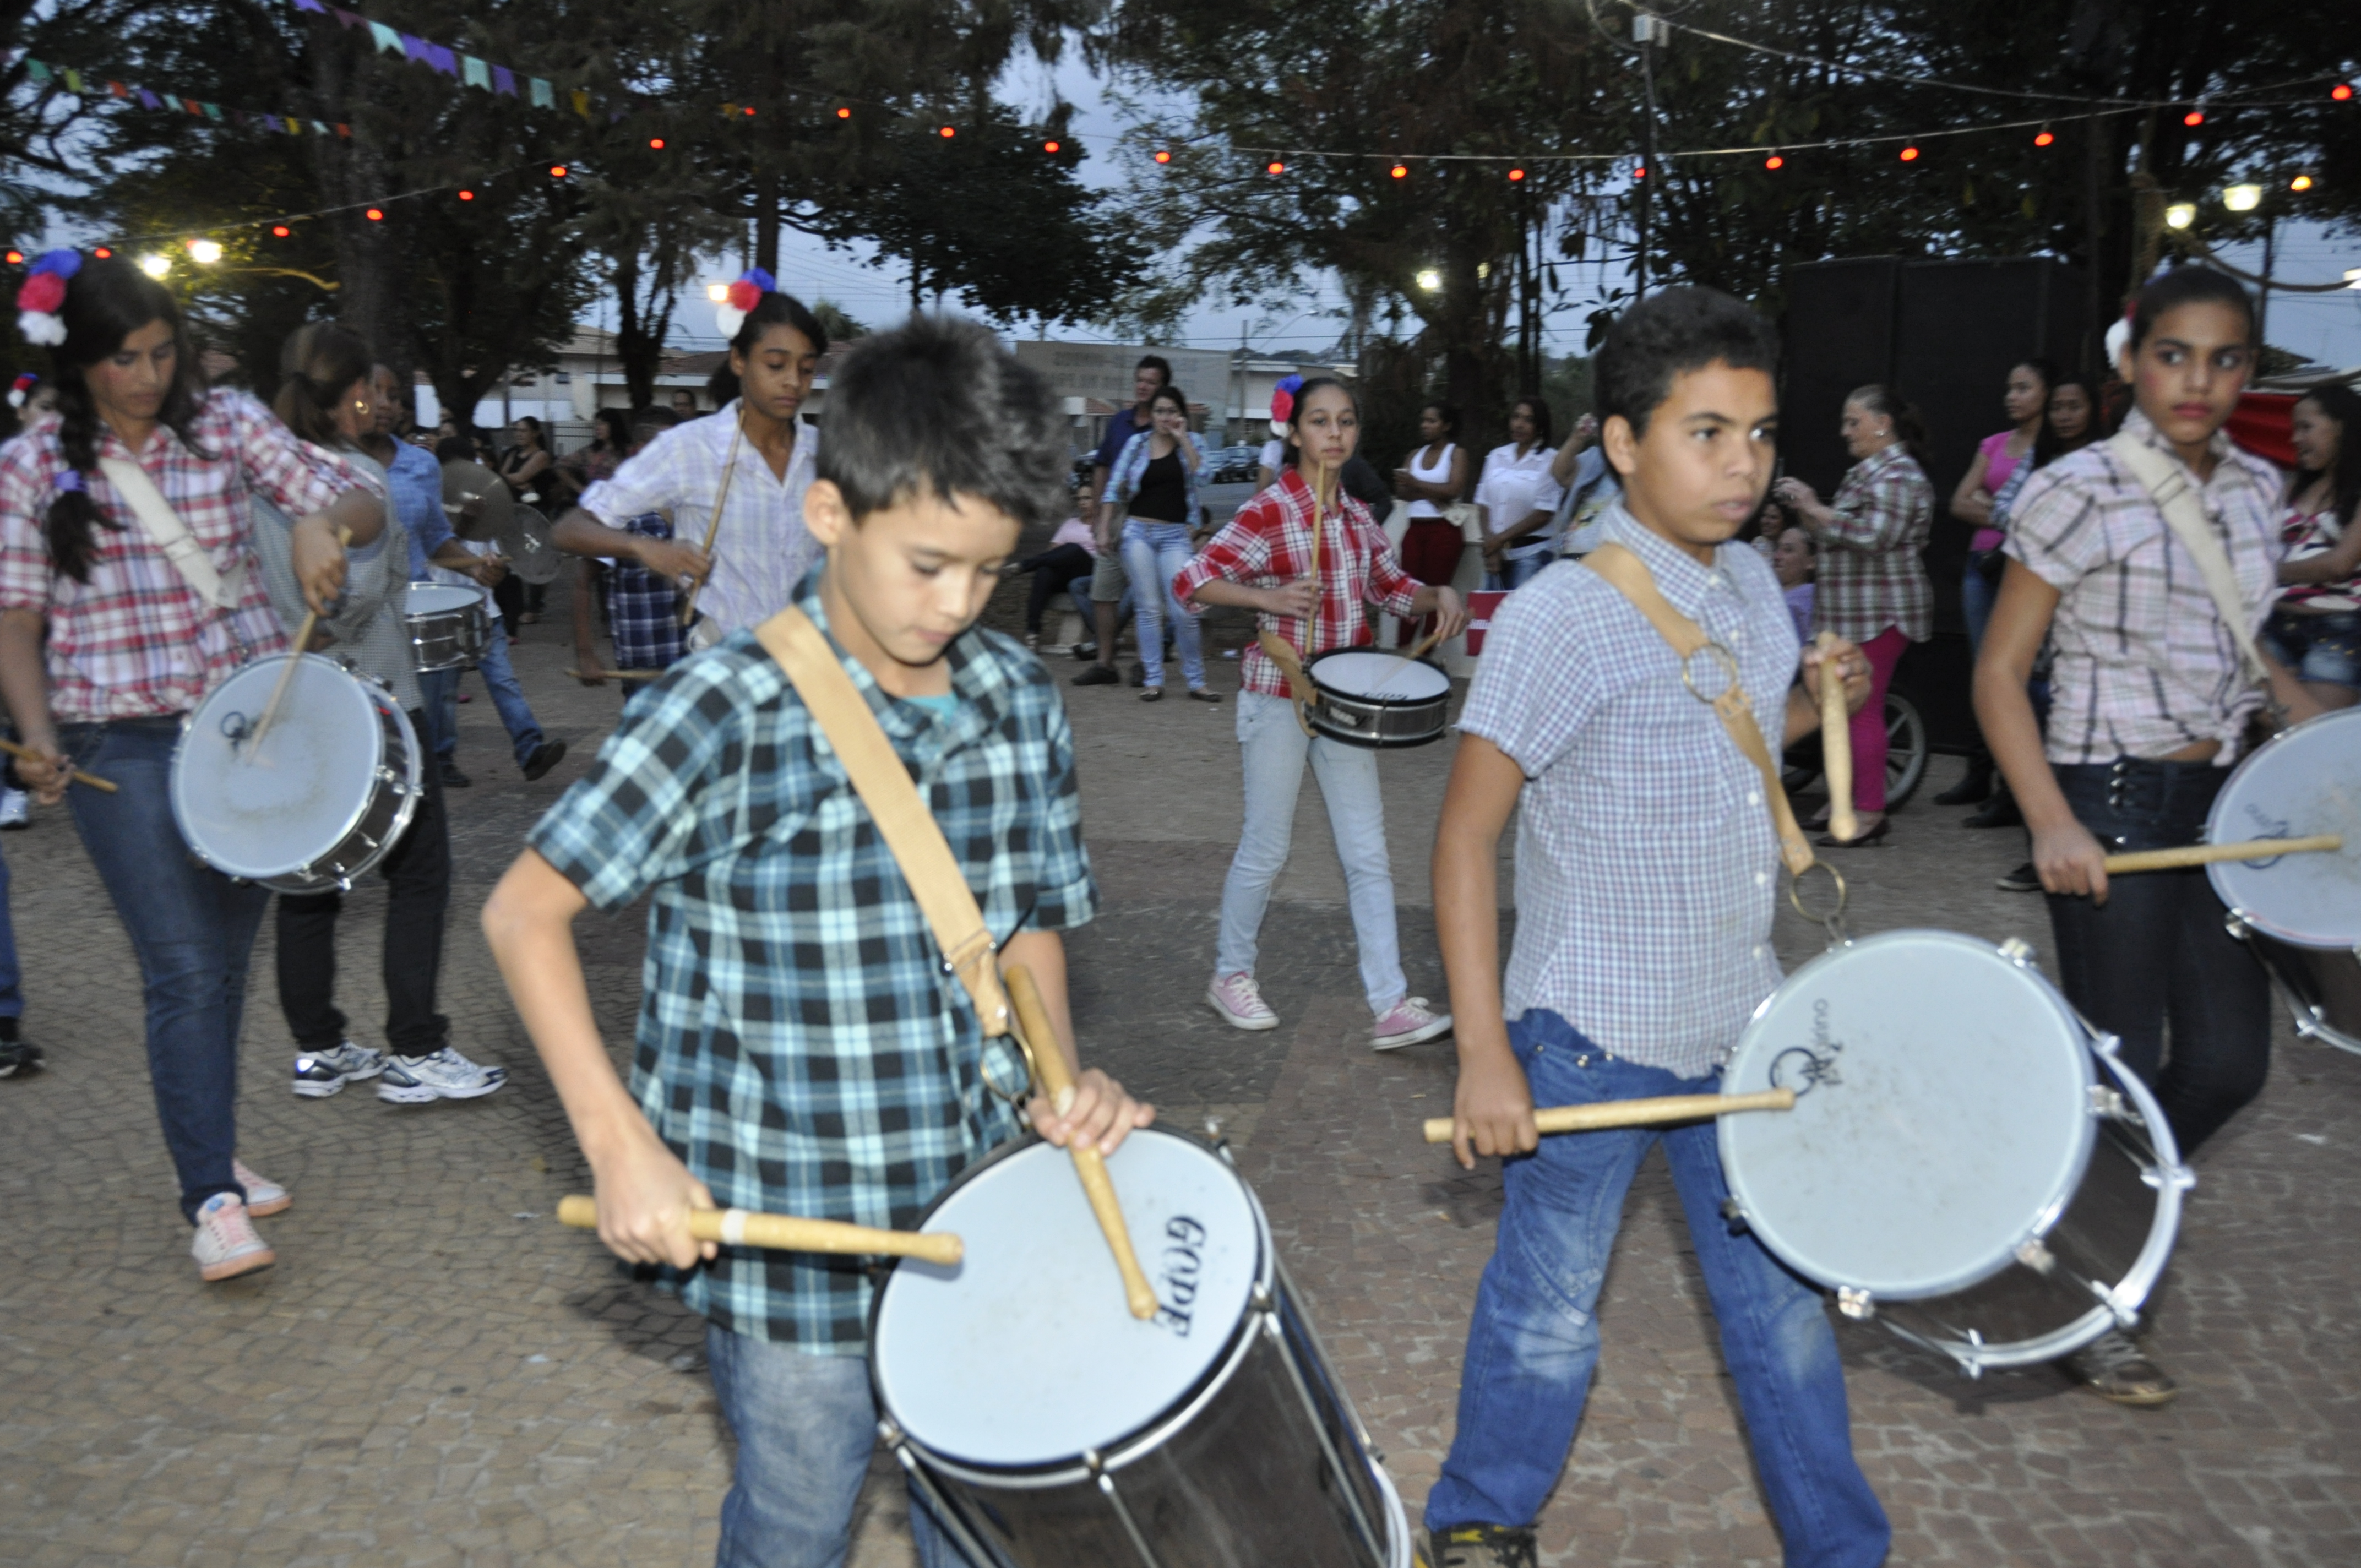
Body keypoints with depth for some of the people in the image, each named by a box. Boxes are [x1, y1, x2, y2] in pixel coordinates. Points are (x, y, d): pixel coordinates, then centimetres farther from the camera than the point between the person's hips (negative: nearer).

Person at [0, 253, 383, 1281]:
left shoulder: (228, 424, 3)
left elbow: (362, 506, -3)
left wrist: (319, 522, -26)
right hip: (121, 745, -2)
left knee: (226, 959, 12)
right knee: (183, 969, -11)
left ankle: (210, 1148, 30)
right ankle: (212, 1198, -7)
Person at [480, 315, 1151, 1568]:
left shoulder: (1018, 703, -4)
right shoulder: (723, 713, -19)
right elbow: (523, 912, -13)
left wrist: (1062, 1074, -10)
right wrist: (621, 1143, -19)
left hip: (975, 1210, 4)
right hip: (786, 1230, -4)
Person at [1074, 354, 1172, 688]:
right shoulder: (1120, 421, 11)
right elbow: (1102, 468, 17)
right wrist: (1096, 515, 16)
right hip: (1114, 514, 6)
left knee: (1144, 597, -2)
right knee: (1103, 591, 8)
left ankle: (1148, 665, 9)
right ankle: (1103, 663, 16)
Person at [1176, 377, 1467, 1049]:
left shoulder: (1356, 516, 7)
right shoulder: (1268, 512, -12)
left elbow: (1391, 586, 19)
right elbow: (1192, 580, -17)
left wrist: (1438, 595, -2)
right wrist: (1268, 597, -31)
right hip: (1280, 697, -6)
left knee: (1368, 854, 2)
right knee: (1266, 848, 6)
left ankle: (1391, 1005, 4)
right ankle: (1231, 974, 27)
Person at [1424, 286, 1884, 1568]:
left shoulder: (1753, 586, 4)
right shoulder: (1561, 616, -18)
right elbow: (1466, 832, -17)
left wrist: (1815, 704, -1)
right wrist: (1483, 1055, -19)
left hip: (1741, 1033, 6)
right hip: (1593, 1042, -6)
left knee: (1782, 1299, 18)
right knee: (1549, 1315, 12)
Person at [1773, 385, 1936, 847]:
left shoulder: (1898, 475, -12)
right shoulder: (1867, 472, 20)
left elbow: (1873, 537, -25)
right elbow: (1841, 539, 23)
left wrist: (1815, 508, -19)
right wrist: (1806, 513, 8)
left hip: (1880, 612, -10)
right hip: (1855, 610, 10)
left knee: (1862, 708, -10)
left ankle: (1870, 812, -7)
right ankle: (1853, 800, 18)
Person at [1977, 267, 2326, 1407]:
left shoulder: (2255, 491, 8)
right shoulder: (2079, 492, -12)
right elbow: (1999, 673, -13)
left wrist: (2309, 713, 5)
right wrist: (2051, 823, -23)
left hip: (2217, 798, 7)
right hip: (2111, 802, -7)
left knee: (2231, 1058, 8)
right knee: (2120, 1064, 0)